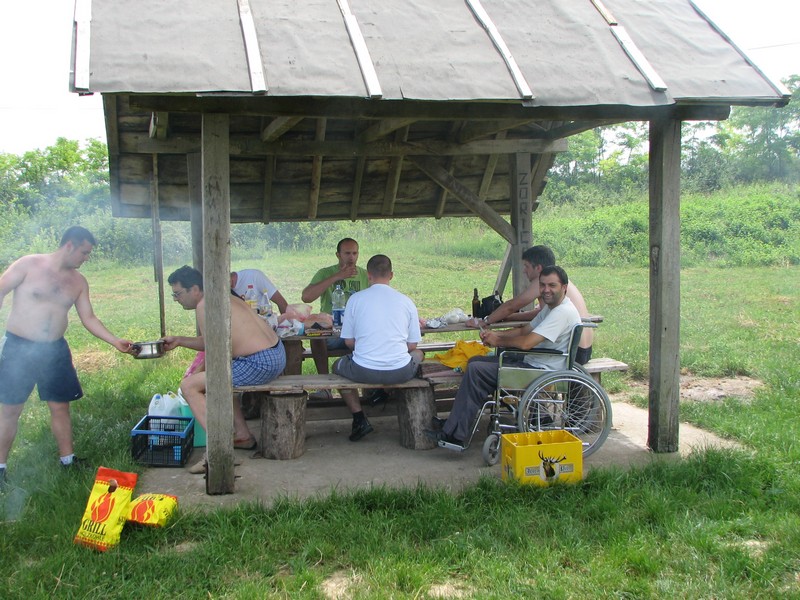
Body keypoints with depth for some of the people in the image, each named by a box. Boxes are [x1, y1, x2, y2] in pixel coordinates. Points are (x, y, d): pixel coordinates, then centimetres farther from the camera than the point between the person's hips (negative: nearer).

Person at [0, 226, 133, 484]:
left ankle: (68, 458, 22)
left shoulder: (78, 282, 6)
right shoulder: (29, 265, -8)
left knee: (60, 406, 9)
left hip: (55, 350, 4)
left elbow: (89, 318, 8)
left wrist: (116, 342, -2)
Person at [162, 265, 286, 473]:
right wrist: (179, 341, 25)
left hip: (259, 363, -10)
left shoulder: (204, 306, -12)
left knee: (190, 386, -7)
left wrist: (199, 372, 1)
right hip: (276, 355, 10)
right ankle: (243, 435, 30)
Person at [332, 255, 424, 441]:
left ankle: (359, 418, 17)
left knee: (338, 366, 32)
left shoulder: (355, 299, 2)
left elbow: (348, 341, 5)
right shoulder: (406, 301, 5)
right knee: (418, 354, 35)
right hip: (400, 373, 2)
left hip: (363, 372, -2)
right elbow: (412, 345, 7)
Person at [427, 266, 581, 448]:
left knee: (476, 370, -17)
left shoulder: (563, 312, -20)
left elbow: (526, 343, -26)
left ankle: (455, 435, -12)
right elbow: (524, 330, 19)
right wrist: (495, 334, 1)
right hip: (532, 363, 11)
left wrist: (498, 341, -9)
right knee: (475, 361, 12)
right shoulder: (550, 307, 14)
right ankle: (455, 426, 8)